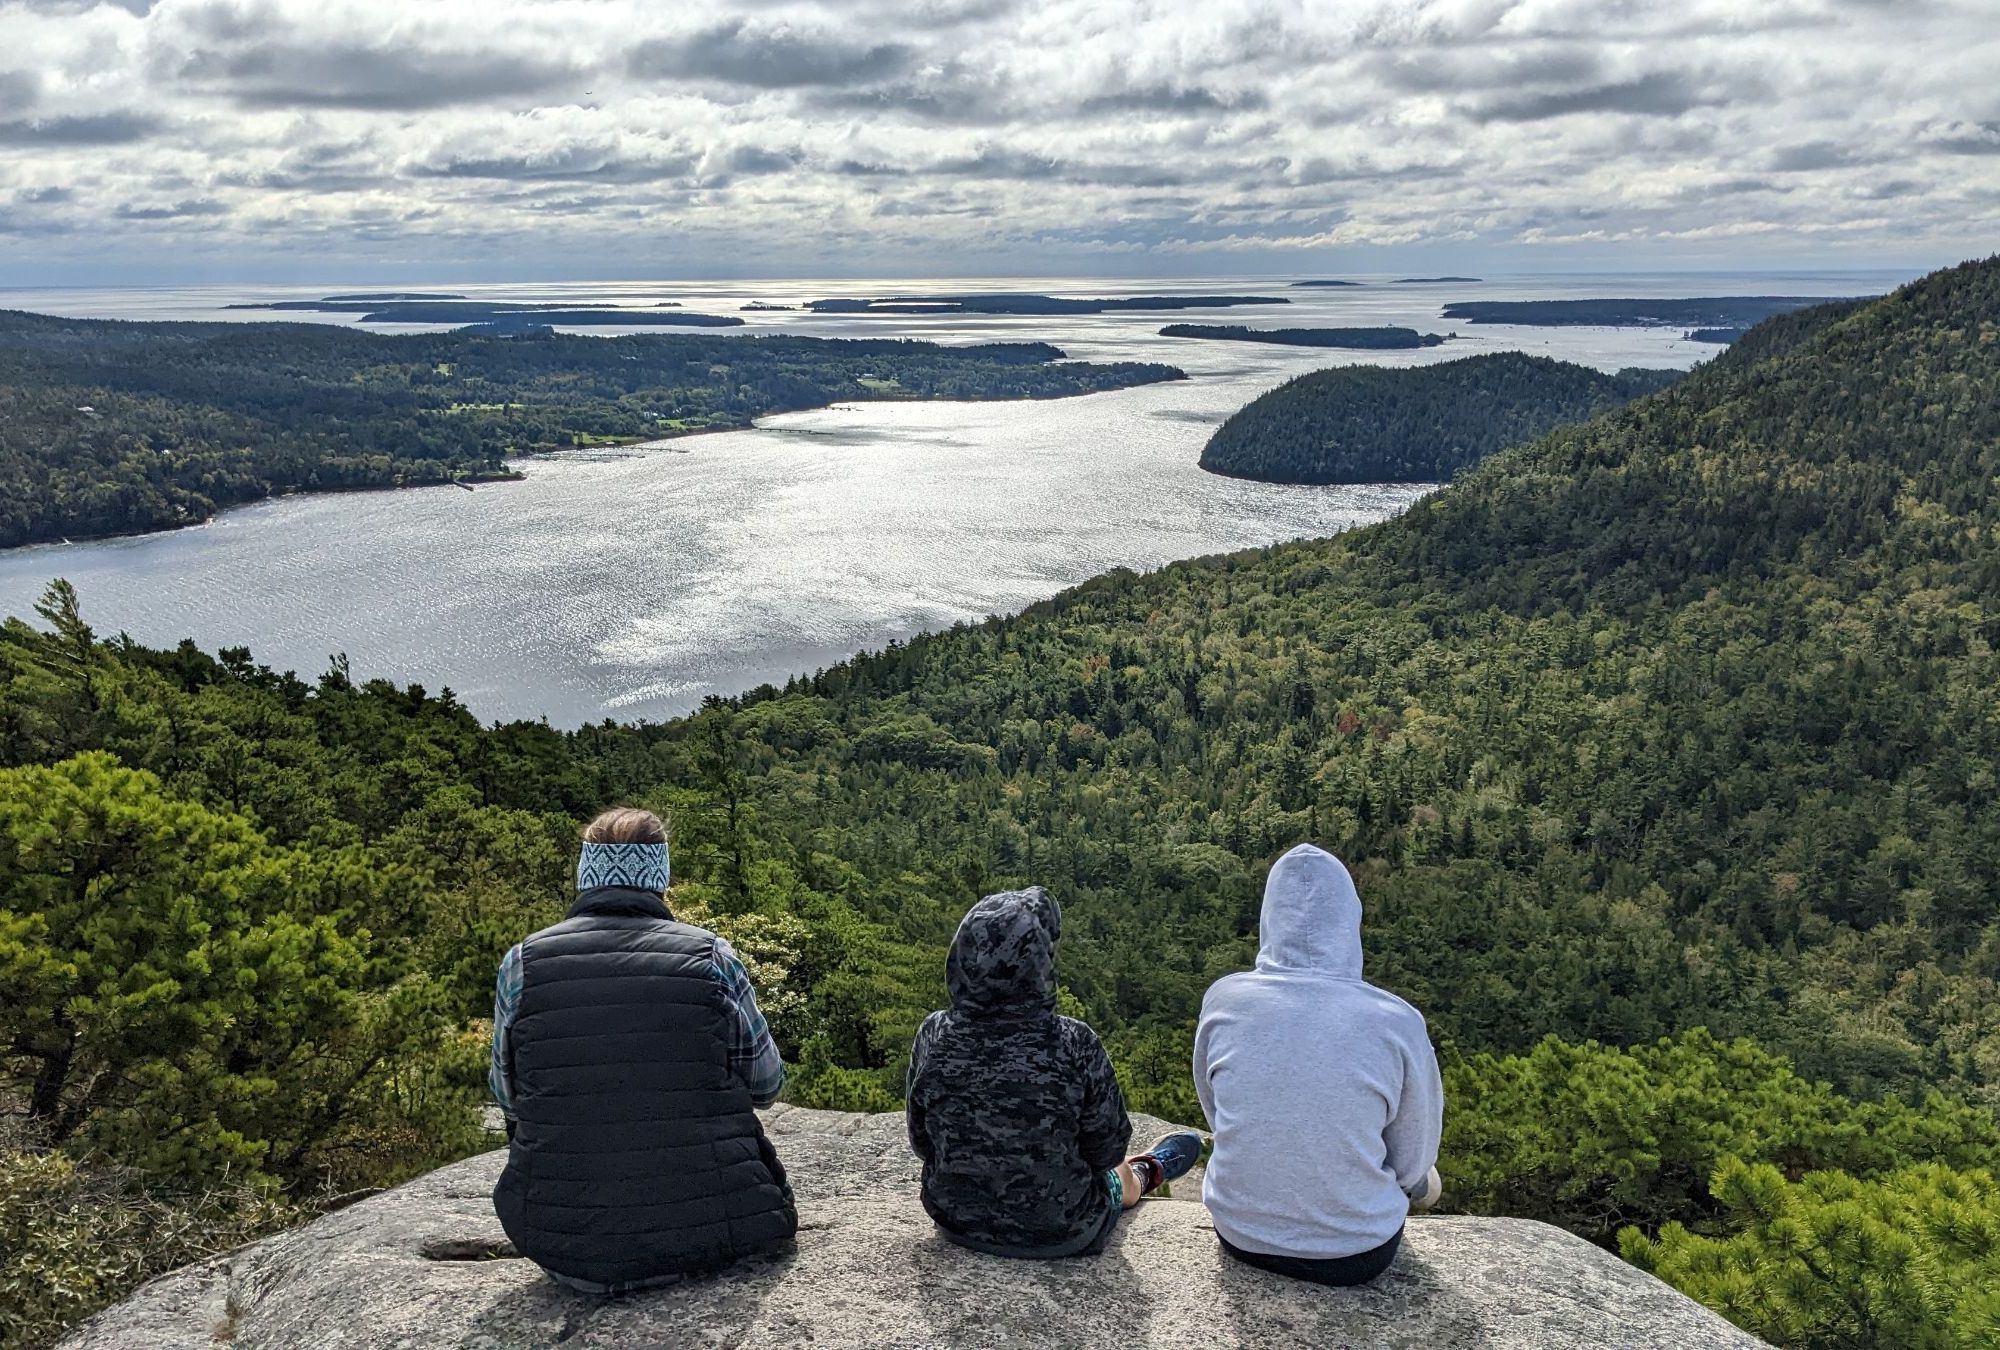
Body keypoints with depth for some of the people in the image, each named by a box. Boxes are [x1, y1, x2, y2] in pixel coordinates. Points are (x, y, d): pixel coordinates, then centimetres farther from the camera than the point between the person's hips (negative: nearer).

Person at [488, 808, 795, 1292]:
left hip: (562, 1243, 1)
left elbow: (507, 1094, 9)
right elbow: (767, 1084, 5)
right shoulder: (711, 957, -6)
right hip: (706, 1232, 0)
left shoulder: (521, 965, -4)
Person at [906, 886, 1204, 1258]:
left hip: (956, 1221, 3)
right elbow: (1108, 1148, -13)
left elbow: (922, 1143, -4)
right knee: (1119, 1175, 34)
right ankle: (1147, 1171, 66)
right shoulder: (1073, 1045, -28)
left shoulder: (933, 1036, -19)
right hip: (1060, 1234, -3)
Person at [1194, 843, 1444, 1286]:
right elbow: (1413, 1163, -5)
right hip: (1353, 1257, -2)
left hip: (1241, 1237, 3)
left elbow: (1217, 1118, 4)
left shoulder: (1223, 999, -11)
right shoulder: (1397, 1023, -18)